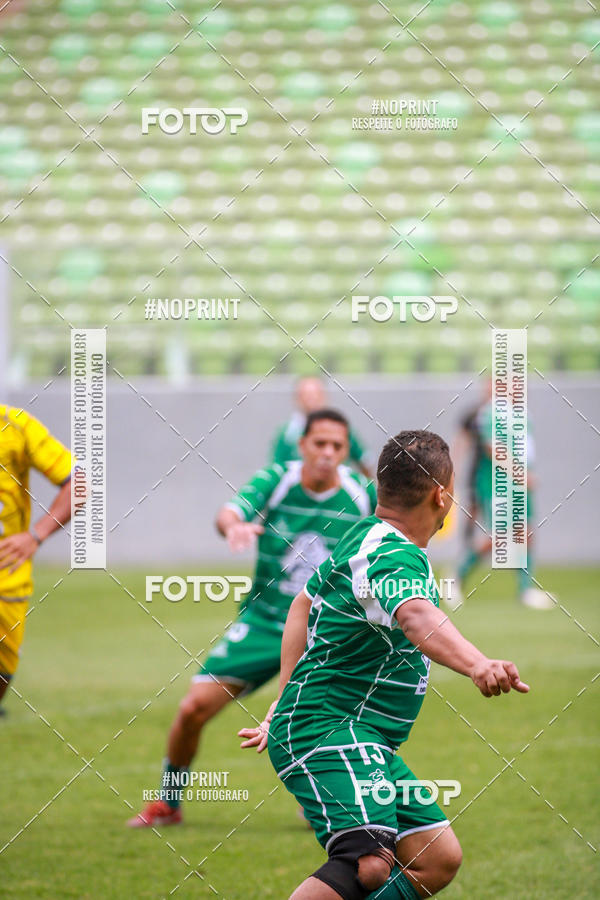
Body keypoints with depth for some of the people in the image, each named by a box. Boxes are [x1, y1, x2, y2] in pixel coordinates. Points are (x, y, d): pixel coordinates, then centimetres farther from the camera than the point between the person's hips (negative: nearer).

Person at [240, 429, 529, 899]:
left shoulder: (365, 535, 12)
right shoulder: (396, 559, -19)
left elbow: (305, 603, 28)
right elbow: (418, 619, -42)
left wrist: (288, 700, 34)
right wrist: (478, 665, -62)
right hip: (328, 736, -11)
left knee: (439, 859, 9)